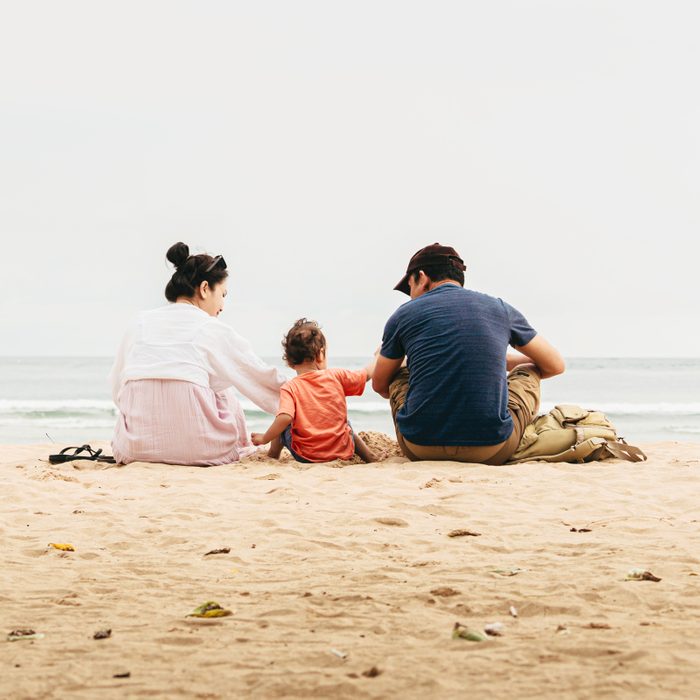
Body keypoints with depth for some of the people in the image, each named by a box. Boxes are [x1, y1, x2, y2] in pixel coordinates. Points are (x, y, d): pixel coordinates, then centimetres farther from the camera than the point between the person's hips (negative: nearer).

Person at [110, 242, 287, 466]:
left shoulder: (140, 323, 12)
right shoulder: (212, 330, 3)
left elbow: (117, 388, 14)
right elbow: (265, 379, 11)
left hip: (135, 447, 3)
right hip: (198, 450, -2)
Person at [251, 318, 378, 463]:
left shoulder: (290, 388, -13)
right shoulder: (336, 376, -4)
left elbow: (285, 418, -27)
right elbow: (367, 374, 10)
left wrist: (264, 439, -13)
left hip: (306, 457, -2)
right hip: (343, 451, 3)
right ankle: (371, 458, 33)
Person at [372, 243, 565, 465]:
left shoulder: (404, 315, 6)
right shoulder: (500, 309, 9)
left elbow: (380, 386, 21)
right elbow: (555, 365, 20)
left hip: (421, 448, 0)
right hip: (490, 452, 0)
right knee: (528, 372, 28)